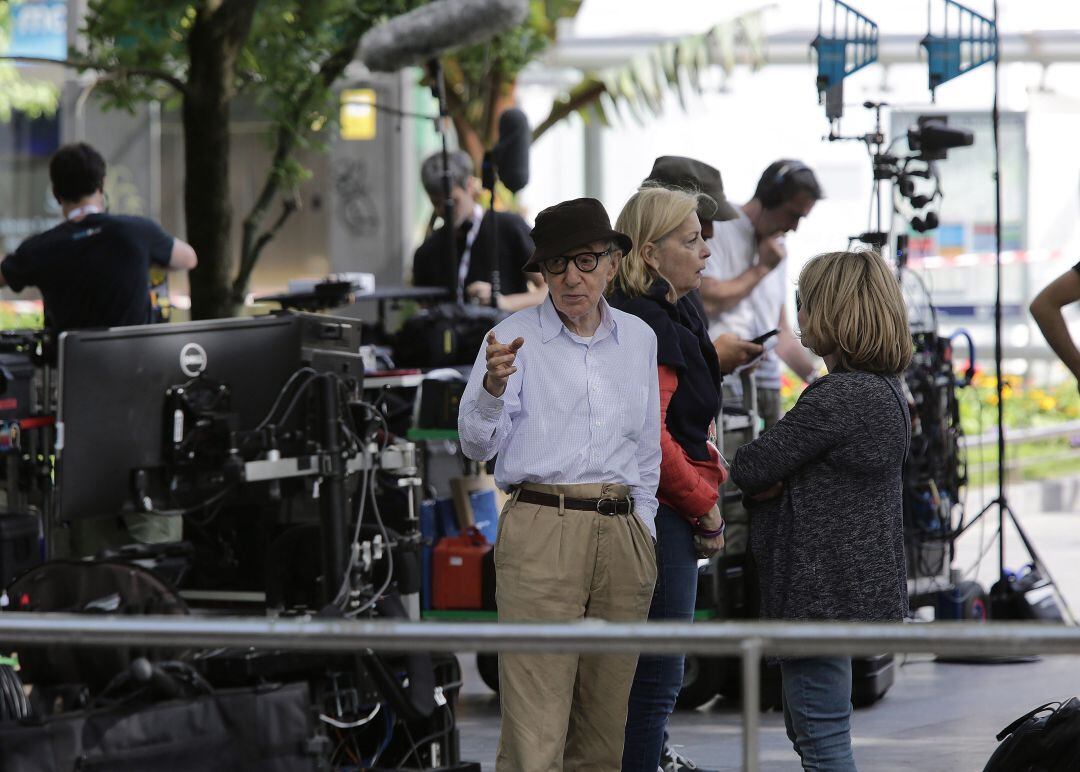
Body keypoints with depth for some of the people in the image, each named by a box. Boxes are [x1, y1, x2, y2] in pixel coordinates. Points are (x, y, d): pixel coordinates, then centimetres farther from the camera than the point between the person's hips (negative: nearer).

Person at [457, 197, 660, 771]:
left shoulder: (639, 338, 14)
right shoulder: (515, 337, 1)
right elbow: (477, 446, -5)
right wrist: (494, 385, -23)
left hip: (623, 538, 4)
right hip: (541, 534, -4)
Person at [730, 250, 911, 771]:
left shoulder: (838, 398, -23)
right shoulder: (886, 389, 10)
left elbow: (747, 469, -18)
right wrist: (776, 480, -5)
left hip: (821, 587, -10)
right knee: (805, 730, 20)